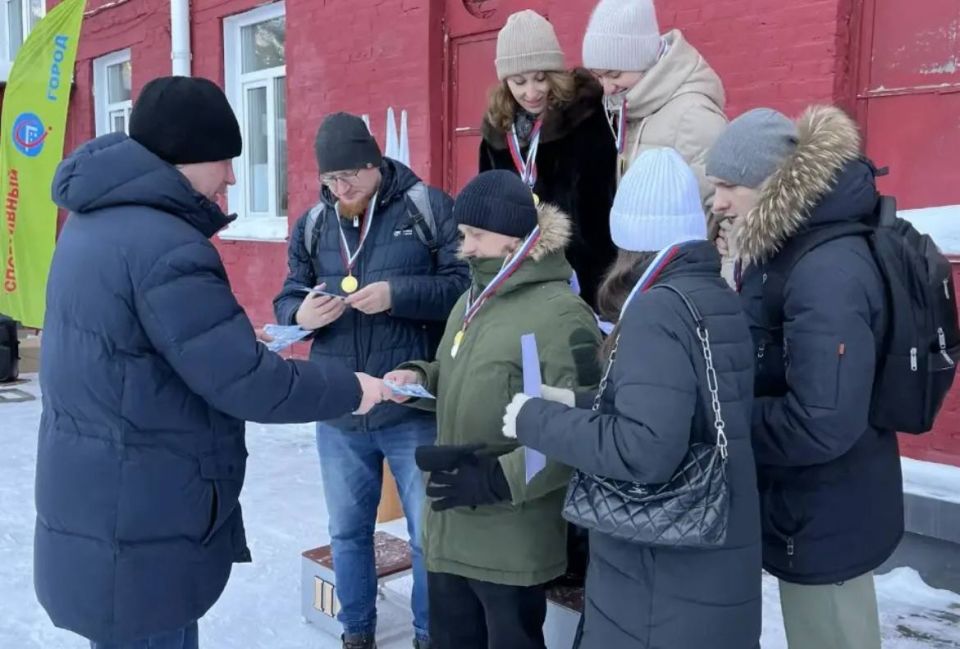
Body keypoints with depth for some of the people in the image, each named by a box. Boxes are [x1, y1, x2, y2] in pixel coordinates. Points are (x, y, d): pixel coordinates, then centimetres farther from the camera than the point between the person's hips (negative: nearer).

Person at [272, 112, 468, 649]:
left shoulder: (429, 208, -5)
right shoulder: (312, 225, 9)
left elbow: (464, 283, -11)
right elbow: (287, 298, 11)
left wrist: (397, 294, -24)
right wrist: (300, 314, -13)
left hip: (413, 409, -4)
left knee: (430, 534, 9)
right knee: (348, 530, 18)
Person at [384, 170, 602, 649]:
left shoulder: (560, 314, -18)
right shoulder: (472, 301, 10)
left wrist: (499, 479, -26)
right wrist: (420, 378, 4)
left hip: (513, 544, -8)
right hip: (449, 528, 8)